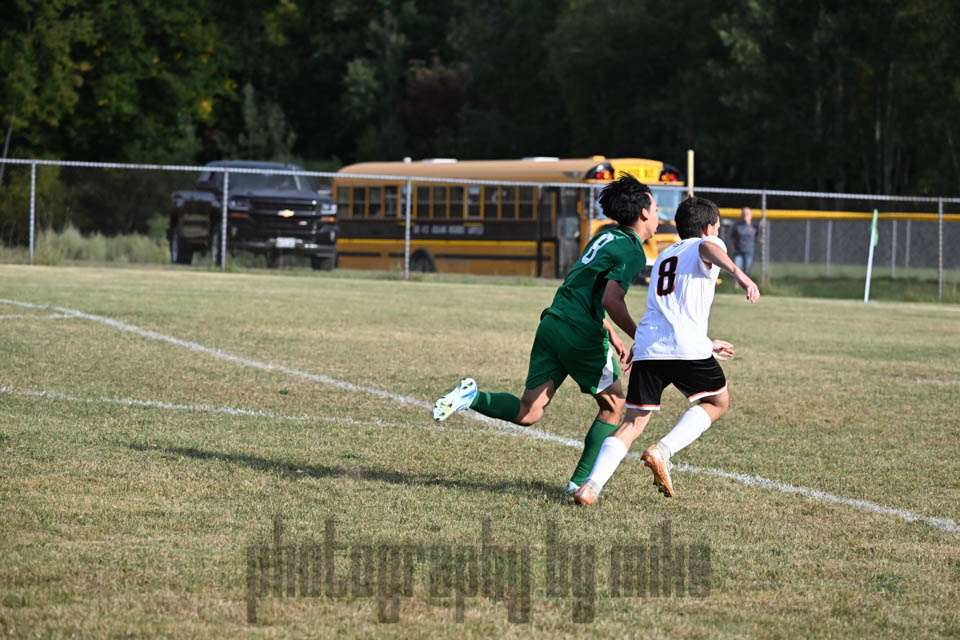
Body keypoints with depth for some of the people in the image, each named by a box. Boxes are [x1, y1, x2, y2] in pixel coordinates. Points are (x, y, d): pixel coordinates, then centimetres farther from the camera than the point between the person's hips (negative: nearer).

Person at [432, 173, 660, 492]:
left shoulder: (606, 236, 22)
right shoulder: (632, 252, -7)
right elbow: (611, 301, -19)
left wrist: (611, 335, 33)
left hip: (552, 323, 7)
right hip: (581, 334, -7)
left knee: (527, 413, 7)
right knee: (614, 405, 11)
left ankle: (472, 396, -14)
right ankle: (581, 481, 8)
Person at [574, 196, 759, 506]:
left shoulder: (664, 256, 33)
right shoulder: (705, 245, 12)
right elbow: (709, 249, -17)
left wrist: (707, 346, 52)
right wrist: (737, 272, -36)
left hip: (647, 348, 6)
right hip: (686, 347, -6)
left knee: (633, 423, 7)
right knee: (717, 401, 18)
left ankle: (592, 484, -14)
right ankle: (663, 451, -2)